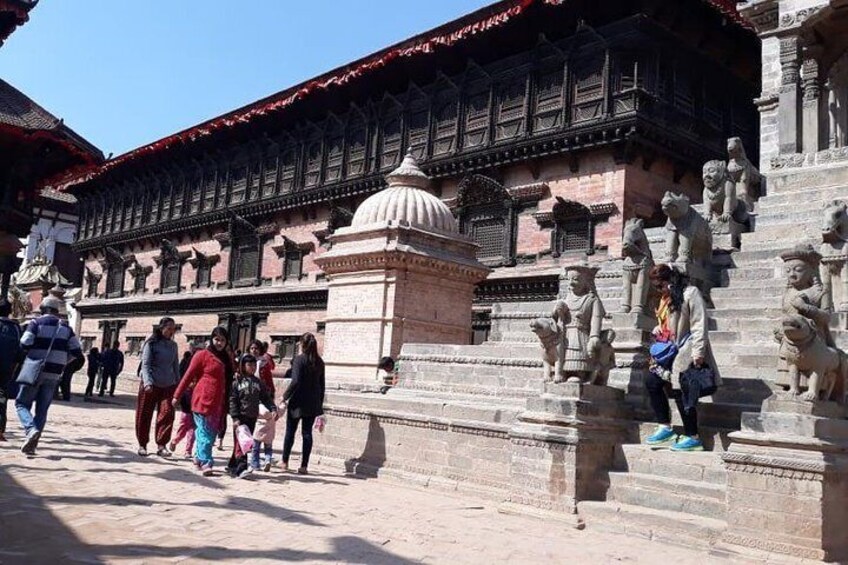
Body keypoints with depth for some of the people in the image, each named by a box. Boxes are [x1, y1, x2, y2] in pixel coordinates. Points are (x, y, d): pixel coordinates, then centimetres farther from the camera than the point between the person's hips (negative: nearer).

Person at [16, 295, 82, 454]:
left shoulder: (36, 323, -3)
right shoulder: (65, 327, 8)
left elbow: (25, 344, -15)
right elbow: (76, 352, 3)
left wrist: (29, 353, 6)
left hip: (34, 371, -3)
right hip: (54, 375, 3)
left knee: (22, 403, 8)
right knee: (42, 410, 9)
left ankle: (31, 429, -18)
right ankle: (31, 445, 7)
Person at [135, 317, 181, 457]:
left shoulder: (173, 345, 9)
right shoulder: (151, 343, -4)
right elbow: (145, 365, -10)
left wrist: (178, 385, 13)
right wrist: (147, 382, -23)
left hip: (168, 386, 3)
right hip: (151, 385, -3)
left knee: (167, 414, -9)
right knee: (144, 415, 5)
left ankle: (162, 445, -4)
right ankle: (142, 444, 19)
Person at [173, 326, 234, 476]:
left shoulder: (227, 358, 14)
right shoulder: (202, 355, -3)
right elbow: (188, 376, -2)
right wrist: (177, 395, -1)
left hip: (218, 402, 6)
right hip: (203, 400, -6)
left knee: (212, 432, 9)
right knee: (205, 432, -7)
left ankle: (199, 457, 23)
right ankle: (205, 463, -7)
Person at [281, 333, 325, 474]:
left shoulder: (300, 359, -10)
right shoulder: (319, 362, 7)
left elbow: (295, 381, -18)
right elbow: (322, 384, 11)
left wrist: (285, 396, -7)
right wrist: (320, 403, 17)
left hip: (298, 402, -4)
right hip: (313, 403, 4)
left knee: (290, 432, 10)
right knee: (307, 433, 6)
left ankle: (285, 462, 18)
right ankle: (304, 466, 4)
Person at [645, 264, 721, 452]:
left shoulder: (690, 293, -11)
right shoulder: (666, 298, 16)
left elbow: (699, 325, -16)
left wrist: (698, 352, -21)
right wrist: (657, 331, 7)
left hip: (686, 353, -9)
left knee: (681, 391, -8)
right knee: (652, 382, 3)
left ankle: (692, 438, 2)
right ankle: (665, 428, 11)